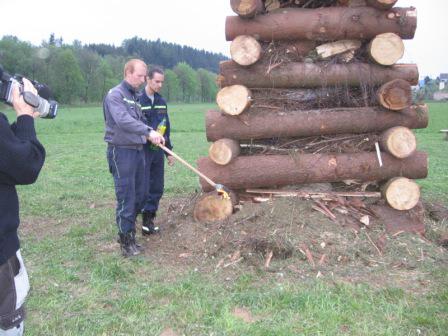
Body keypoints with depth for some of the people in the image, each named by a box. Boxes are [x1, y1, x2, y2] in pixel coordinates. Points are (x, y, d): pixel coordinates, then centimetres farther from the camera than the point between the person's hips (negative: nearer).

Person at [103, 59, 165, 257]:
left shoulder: (135, 96, 17)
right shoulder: (115, 95, -10)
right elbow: (123, 120, -27)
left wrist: (153, 135, 3)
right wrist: (148, 131, -35)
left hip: (138, 150, 8)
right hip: (121, 151, -8)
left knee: (138, 196, 13)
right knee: (126, 198, -5)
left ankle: (126, 233, 27)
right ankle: (126, 241, 5)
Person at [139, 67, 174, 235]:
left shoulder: (161, 102, 12)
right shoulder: (137, 100, -9)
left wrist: (169, 151, 16)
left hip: (158, 150, 7)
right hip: (143, 150, -7)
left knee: (157, 188, 10)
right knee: (143, 188, -7)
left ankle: (148, 220, 23)